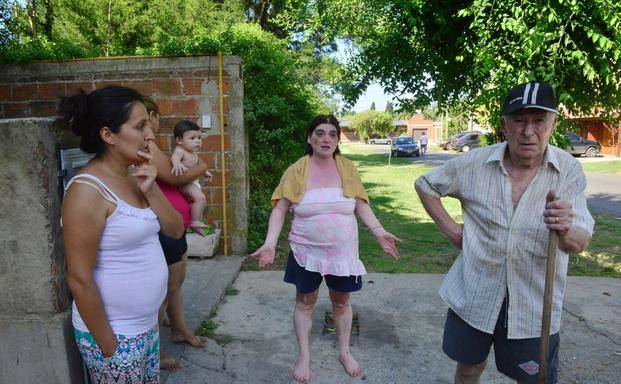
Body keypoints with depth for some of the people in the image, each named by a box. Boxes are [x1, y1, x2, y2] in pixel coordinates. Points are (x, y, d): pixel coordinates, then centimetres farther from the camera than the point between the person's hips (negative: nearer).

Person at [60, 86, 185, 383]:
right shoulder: (88, 190, -22)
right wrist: (108, 347, -15)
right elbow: (79, 278, -21)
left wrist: (150, 190, -14)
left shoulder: (134, 175, 2)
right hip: (113, 334, -7)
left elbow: (175, 230, 1)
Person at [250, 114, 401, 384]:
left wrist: (379, 232, -10)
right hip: (307, 251, -1)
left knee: (341, 302, 16)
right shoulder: (296, 170, -8)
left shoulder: (347, 168, -2)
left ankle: (344, 352, 37)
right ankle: (304, 357, 32)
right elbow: (279, 210, -9)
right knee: (305, 302, 13)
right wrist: (270, 243, -21)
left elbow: (361, 205, 2)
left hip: (342, 251, 2)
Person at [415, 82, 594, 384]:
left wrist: (566, 231, -39)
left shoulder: (568, 170, -10)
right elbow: (425, 184, 5)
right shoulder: (475, 163, -9)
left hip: (534, 306, 0)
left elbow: (579, 243, -16)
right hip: (474, 295, 1)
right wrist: (449, 228, -3)